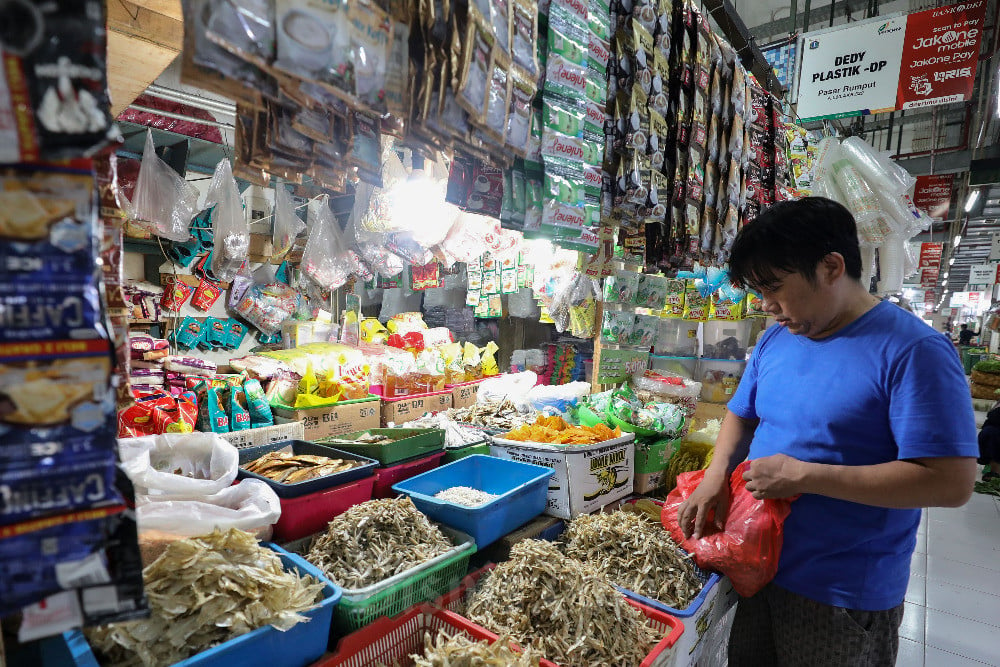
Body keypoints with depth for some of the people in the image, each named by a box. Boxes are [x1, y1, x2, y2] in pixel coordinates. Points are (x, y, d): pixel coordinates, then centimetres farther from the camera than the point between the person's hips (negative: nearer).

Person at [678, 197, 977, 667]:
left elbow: (952, 482, -23)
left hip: (845, 598, -6)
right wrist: (717, 475, -7)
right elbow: (741, 415, 12)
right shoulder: (776, 339, 1)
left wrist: (802, 475, -25)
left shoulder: (912, 350, -19)